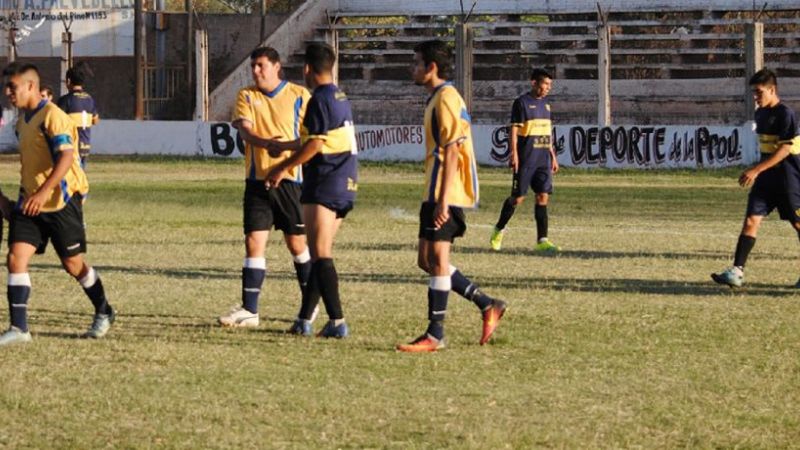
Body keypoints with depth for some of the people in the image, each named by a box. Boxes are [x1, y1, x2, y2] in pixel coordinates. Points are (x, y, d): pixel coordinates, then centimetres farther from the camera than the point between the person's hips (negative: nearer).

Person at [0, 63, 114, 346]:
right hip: (30, 202, 7)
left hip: (60, 201, -7)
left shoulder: (52, 116, -16)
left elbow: (66, 156, -25)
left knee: (72, 264, 4)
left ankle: (104, 313, 27)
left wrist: (43, 192, -34)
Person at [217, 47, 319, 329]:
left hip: (290, 179, -2)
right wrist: (267, 143, -30)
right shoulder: (246, 97, 6)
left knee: (297, 243, 7)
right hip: (257, 179, 2)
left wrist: (288, 146, -19)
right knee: (254, 242, -4)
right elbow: (245, 130, -10)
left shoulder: (299, 96, 2)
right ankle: (249, 310, -3)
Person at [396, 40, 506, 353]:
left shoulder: (446, 98, -12)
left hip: (444, 195, -10)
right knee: (427, 260, 10)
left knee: (437, 258, -8)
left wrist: (442, 199, -23)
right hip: (436, 195, 10)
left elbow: (451, 151, -19)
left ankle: (435, 335, -5)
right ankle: (488, 306, 13)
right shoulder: (438, 98, 19)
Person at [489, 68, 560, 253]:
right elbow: (514, 130, -10)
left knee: (543, 197, -1)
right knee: (517, 197, -1)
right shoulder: (522, 103, -7)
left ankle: (542, 241, -2)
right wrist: (514, 154, -18)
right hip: (526, 160, -6)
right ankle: (498, 231, 19)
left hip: (543, 159, 6)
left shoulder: (545, 103, 14)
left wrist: (553, 156, 19)